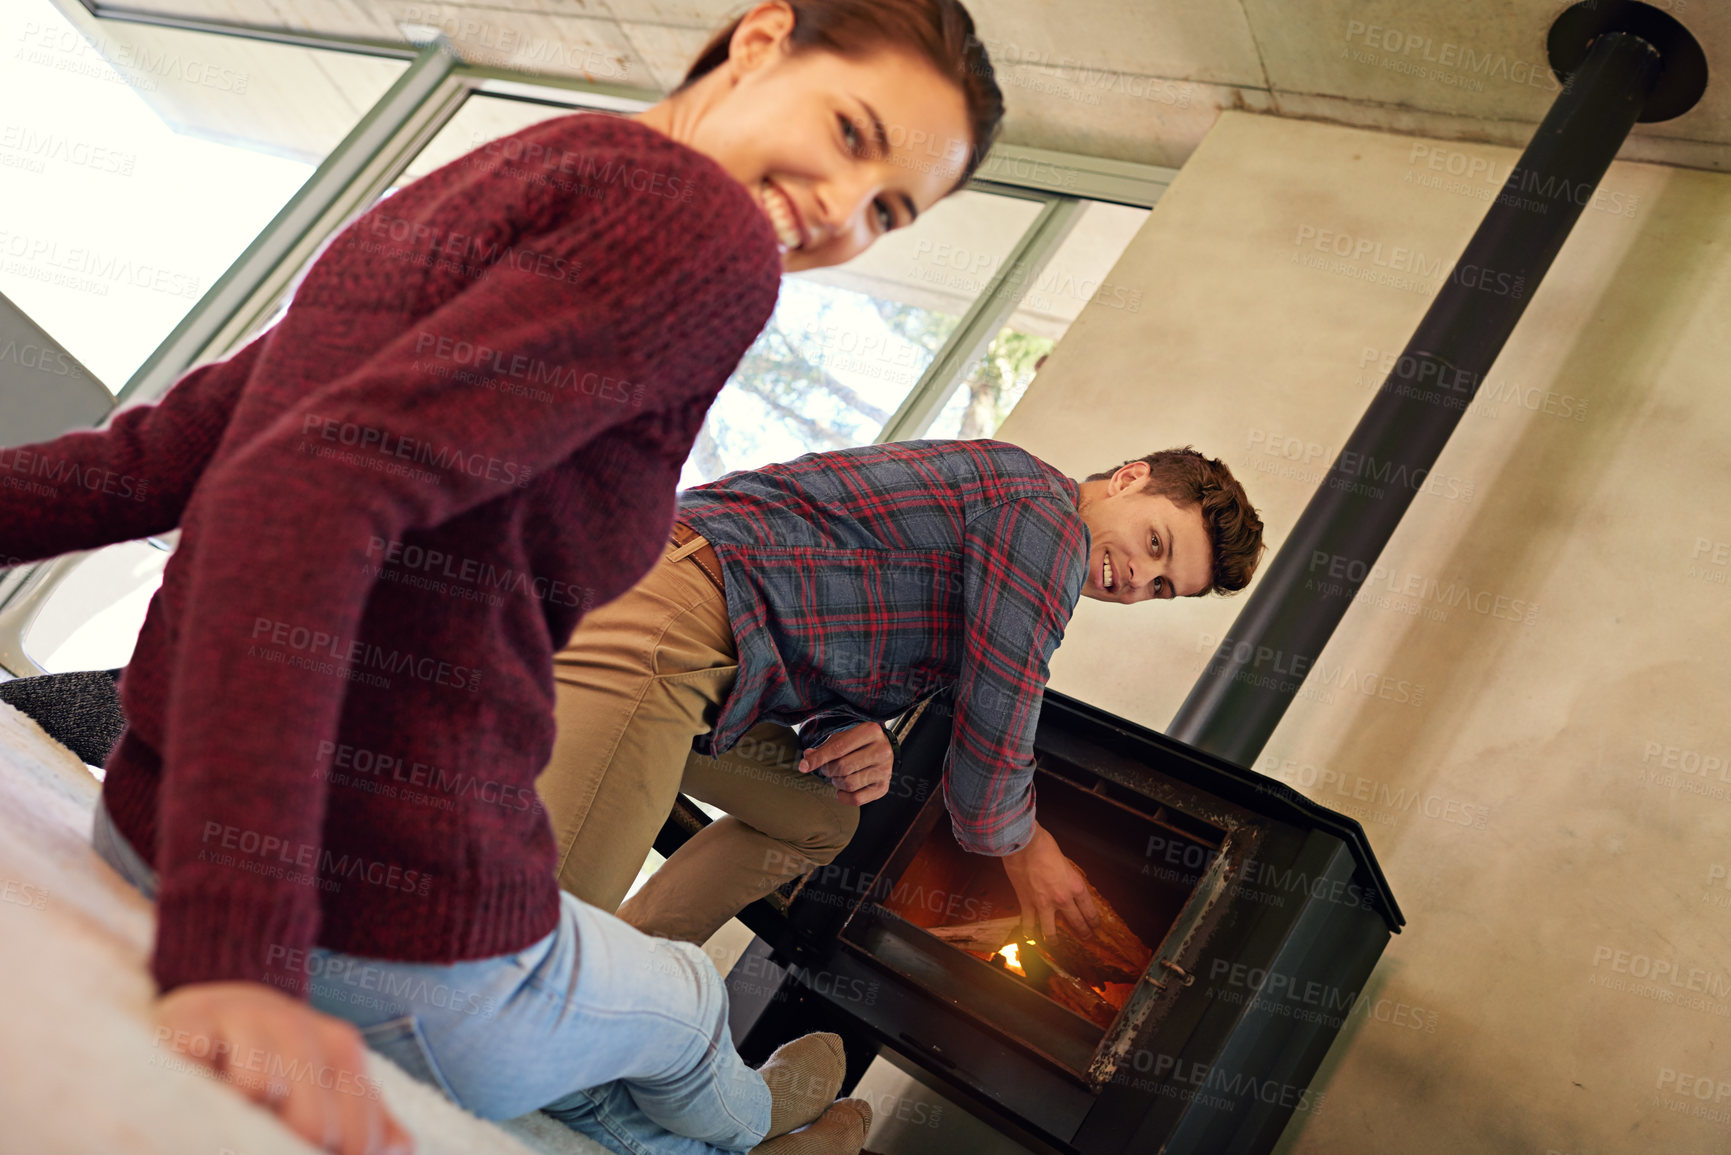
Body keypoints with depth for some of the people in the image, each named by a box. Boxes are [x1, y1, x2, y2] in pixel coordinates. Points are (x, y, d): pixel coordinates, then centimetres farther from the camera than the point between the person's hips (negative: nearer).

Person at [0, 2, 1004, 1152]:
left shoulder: (453, 201, 11)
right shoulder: (707, 227, -17)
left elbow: (161, 456, 6)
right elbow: (307, 494, -31)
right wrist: (234, 961, -37)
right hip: (402, 950, -7)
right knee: (680, 1003, 30)